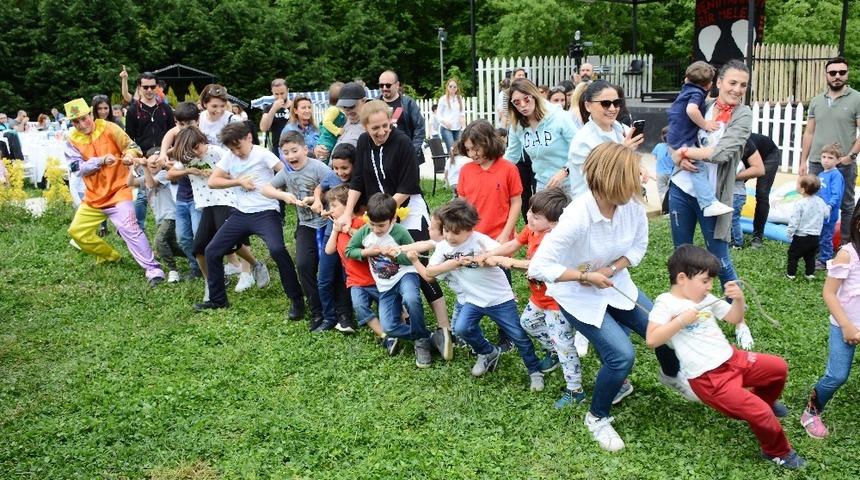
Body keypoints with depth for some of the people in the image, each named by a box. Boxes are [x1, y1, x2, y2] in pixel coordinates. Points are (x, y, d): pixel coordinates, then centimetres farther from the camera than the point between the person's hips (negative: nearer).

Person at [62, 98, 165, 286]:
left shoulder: (108, 129, -7)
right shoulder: (72, 140, 0)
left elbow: (132, 146, -5)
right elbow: (77, 168, -10)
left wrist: (129, 155, -29)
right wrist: (101, 160, -25)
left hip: (118, 190, -6)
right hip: (94, 196, 6)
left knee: (129, 228, -21)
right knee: (77, 231, 12)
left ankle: (153, 270, -23)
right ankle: (110, 256, 31)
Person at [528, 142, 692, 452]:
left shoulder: (633, 205, -17)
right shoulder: (576, 217, -34)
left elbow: (639, 246, 1)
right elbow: (538, 267, -33)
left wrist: (613, 268, -16)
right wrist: (586, 276, -31)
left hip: (615, 284, 6)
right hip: (577, 296, -6)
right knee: (621, 354, -18)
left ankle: (670, 374, 41)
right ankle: (597, 417, 11)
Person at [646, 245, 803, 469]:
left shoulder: (706, 299, 9)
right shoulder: (666, 303, -14)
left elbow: (735, 319, 16)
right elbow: (651, 340, -23)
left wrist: (738, 299, -4)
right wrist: (681, 320, -27)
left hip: (732, 359, 8)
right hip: (708, 378, -8)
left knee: (779, 367, 15)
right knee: (760, 414, -15)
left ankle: (764, 401, 43)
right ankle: (779, 453, 15)